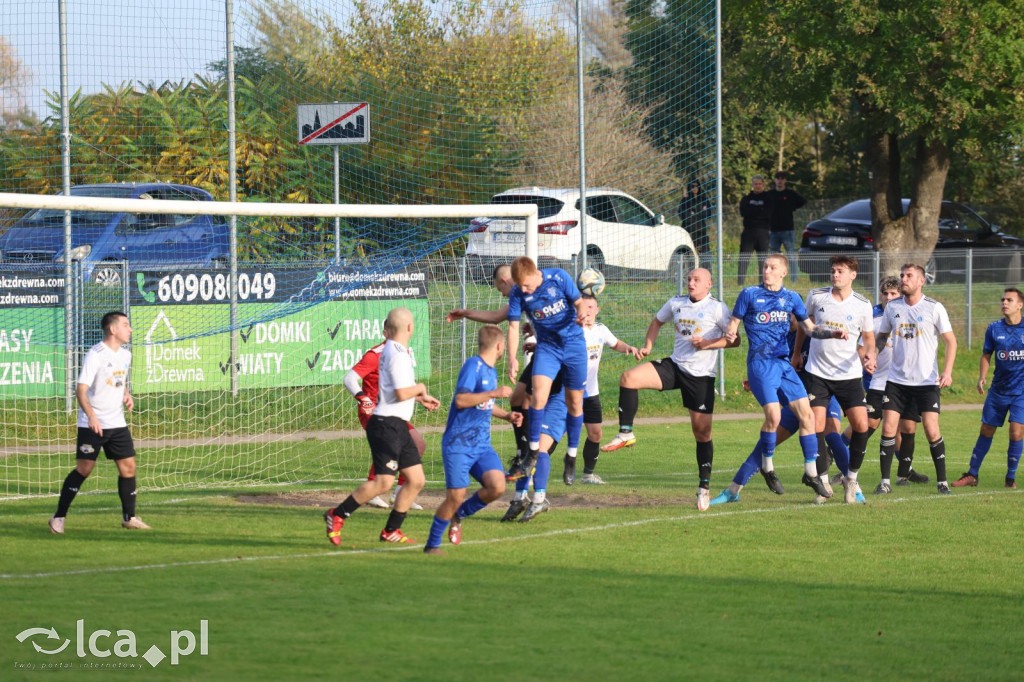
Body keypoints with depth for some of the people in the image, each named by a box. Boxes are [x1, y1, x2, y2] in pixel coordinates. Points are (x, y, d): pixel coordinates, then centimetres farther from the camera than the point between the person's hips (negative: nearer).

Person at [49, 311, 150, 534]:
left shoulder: (125, 355, 9)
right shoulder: (95, 355, -15)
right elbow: (81, 389, -21)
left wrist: (127, 395, 5)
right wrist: (91, 415, -35)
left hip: (117, 423, 7)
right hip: (92, 424, -7)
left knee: (128, 466, 3)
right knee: (84, 468, -9)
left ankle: (129, 518, 14)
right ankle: (58, 517, 0)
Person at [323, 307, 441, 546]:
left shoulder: (393, 350, 16)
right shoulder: (396, 354, -15)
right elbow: (402, 393, -23)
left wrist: (420, 398, 23)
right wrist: (420, 388, -4)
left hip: (399, 427, 10)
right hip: (386, 424, -10)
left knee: (416, 480, 7)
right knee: (384, 481, -15)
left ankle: (391, 531, 13)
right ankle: (337, 516, -5)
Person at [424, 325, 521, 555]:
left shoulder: (491, 371, 16)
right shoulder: (473, 366, -11)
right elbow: (461, 400, -22)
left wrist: (506, 415, 16)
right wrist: (495, 393, -24)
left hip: (482, 445, 7)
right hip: (458, 445, -7)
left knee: (497, 487, -14)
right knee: (456, 497, -9)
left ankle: (459, 515, 11)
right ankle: (432, 545, 10)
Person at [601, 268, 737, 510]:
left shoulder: (717, 308, -6)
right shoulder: (676, 303, 9)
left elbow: (735, 339, -6)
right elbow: (657, 321, 28)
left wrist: (709, 343, -19)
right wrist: (648, 345, 14)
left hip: (701, 376, -4)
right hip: (674, 365, 4)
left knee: (702, 431, -1)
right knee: (629, 378, -18)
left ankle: (704, 486, 10)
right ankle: (625, 433, -12)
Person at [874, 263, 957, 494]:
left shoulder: (934, 308, -5)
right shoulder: (892, 307, 6)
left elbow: (951, 341, -1)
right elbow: (881, 337, 17)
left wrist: (947, 371, -13)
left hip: (927, 380, -3)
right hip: (897, 378, 3)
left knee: (931, 430, -9)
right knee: (888, 428, -5)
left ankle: (942, 481, 3)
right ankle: (885, 481, 3)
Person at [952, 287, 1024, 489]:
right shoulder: (994, 329, 1)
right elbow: (986, 355, 9)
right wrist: (981, 378, -5)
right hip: (998, 389, 3)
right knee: (986, 431, 9)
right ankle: (972, 475, 19)